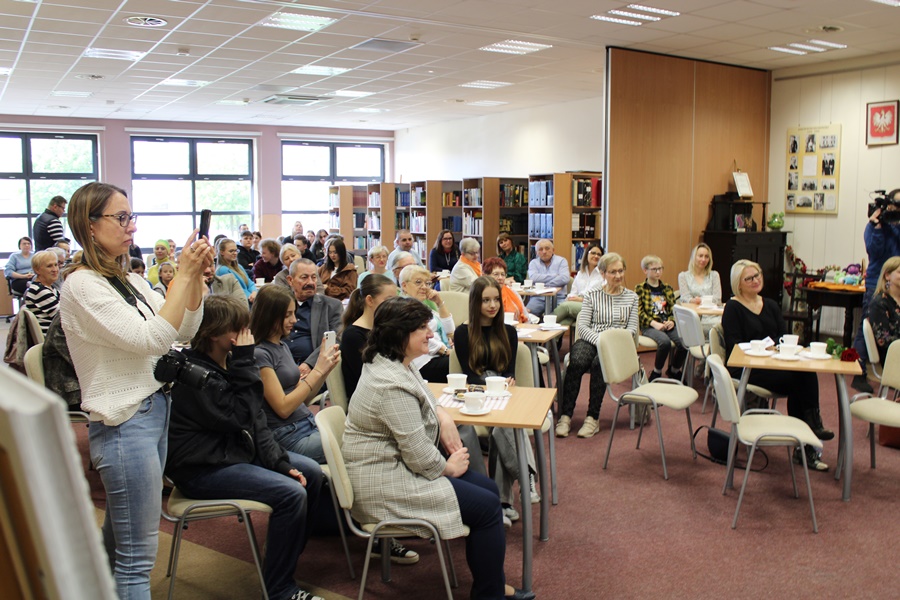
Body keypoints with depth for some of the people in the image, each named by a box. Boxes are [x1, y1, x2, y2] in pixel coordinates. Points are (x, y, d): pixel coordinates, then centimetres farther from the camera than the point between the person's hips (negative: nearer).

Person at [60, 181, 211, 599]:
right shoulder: (82, 286, -15)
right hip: (124, 423, -9)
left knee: (117, 543, 23)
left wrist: (196, 275, -4)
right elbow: (150, 338, -24)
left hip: (154, 411, 9)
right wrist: (184, 274, -22)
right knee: (137, 557, -1)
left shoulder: (128, 280, 11)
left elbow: (185, 330, 8)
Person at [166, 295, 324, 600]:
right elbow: (240, 417, -23)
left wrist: (281, 462, -5)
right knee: (291, 494, -22)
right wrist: (246, 362, -22)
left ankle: (289, 555, 21)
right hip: (203, 468, -9)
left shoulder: (228, 361, 4)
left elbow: (257, 421, 4)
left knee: (311, 472, 7)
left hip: (236, 450, 9)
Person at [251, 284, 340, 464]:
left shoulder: (283, 346, 13)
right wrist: (317, 371, -14)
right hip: (288, 437, -8)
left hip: (309, 423, 8)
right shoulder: (259, 354, -12)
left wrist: (325, 370, -1)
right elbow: (283, 408, -15)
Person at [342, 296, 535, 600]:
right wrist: (449, 466, -7)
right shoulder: (391, 383, -27)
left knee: (487, 487, 9)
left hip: (398, 465, 11)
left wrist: (444, 419, 3)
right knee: (486, 506, -10)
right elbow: (417, 452, -25)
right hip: (385, 484, -11)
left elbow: (424, 400, 24)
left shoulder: (398, 364, 5)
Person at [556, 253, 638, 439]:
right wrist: (600, 341, -16)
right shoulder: (592, 294, 10)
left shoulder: (631, 297, 14)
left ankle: (593, 418, -26)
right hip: (590, 340, 0)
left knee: (599, 362, -35)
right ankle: (565, 416, -29)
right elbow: (582, 326, 1)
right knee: (577, 362, -33)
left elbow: (632, 328, 7)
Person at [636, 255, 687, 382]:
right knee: (665, 341, -35)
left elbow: (674, 308, 14)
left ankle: (674, 370, 5)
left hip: (667, 324, 4)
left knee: (685, 341, -24)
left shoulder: (667, 288, 20)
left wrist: (671, 321, -7)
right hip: (649, 326, -4)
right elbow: (639, 312, -4)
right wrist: (654, 323, -17)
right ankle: (656, 372, -9)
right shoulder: (639, 289, 6)